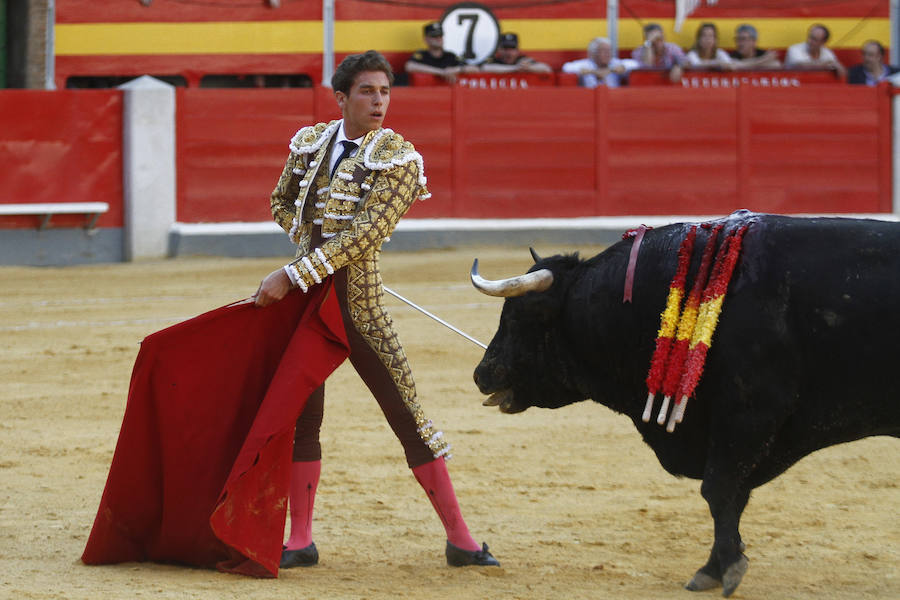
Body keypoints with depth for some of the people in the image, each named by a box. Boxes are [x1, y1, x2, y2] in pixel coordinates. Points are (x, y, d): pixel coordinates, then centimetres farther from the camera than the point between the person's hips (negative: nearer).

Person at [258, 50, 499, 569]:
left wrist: (294, 276, -21)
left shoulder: (397, 159, -10)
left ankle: (460, 541, 0)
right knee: (301, 415, 7)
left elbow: (365, 236, -19)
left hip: (358, 301, -4)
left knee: (408, 415, -5)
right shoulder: (310, 143, 6)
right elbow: (282, 204, 23)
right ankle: (301, 541, 17)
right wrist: (313, 246, 6)